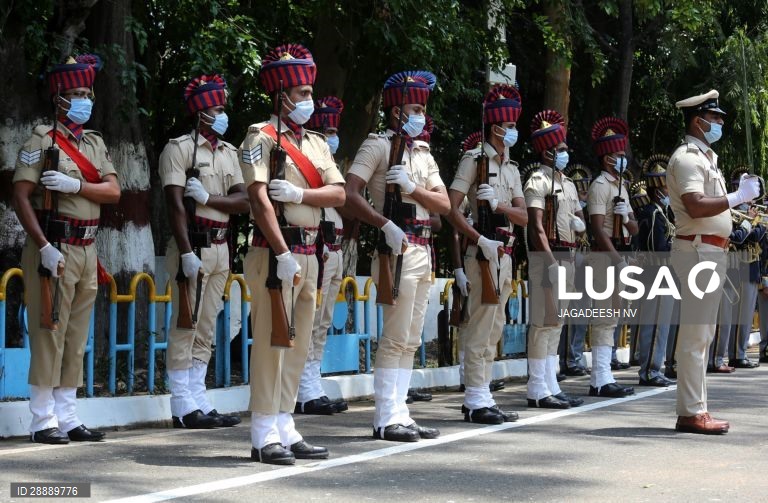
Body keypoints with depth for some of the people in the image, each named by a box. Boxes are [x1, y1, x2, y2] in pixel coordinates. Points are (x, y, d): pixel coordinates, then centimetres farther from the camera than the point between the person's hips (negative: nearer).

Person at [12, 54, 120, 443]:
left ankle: (67, 417, 16)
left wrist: (75, 185, -14)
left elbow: (113, 192, 4)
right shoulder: (41, 142, -4)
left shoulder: (95, 143, 15)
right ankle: (43, 421, -1)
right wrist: (45, 247, -19)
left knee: (77, 337, 9)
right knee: (49, 333, -6)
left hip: (87, 250, 7)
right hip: (54, 248, -7)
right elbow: (21, 198, -11)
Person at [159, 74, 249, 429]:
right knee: (185, 327, -5)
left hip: (220, 248, 7)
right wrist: (186, 253, -20)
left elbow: (243, 201, 6)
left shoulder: (229, 153, 15)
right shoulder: (180, 148, -5)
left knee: (206, 329, 10)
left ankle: (199, 403, 15)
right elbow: (175, 203, -13)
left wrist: (207, 197, -11)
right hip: (192, 246, -7)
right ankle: (183, 407, -2)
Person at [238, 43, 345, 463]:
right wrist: (283, 254, -23)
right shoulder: (262, 137, -6)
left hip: (308, 253, 8)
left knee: (298, 345, 10)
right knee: (271, 341, -7)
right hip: (274, 251, -8)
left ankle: (285, 429, 18)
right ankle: (264, 435, -4)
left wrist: (297, 194, -14)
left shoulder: (316, 143, 17)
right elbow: (259, 197, -16)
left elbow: (338, 194, 5)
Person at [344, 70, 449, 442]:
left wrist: (411, 187, -9)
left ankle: (398, 414, 13)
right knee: (396, 338, -9)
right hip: (397, 249, -8)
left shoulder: (422, 155, 19)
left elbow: (444, 204, 9)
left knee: (411, 340, 9)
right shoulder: (377, 146, -4)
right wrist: (386, 225, -25)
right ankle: (387, 418, -5)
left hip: (422, 251, 8)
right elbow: (350, 195, -16)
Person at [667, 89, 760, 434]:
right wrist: (737, 198, -20)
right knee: (695, 335, -10)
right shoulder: (687, 157, -11)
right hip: (698, 250, -11)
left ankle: (694, 409, 16)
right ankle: (691, 412, -8)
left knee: (701, 335, 12)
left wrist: (741, 193, 10)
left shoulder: (705, 157, 21)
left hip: (712, 252, 11)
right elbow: (695, 206, -24)